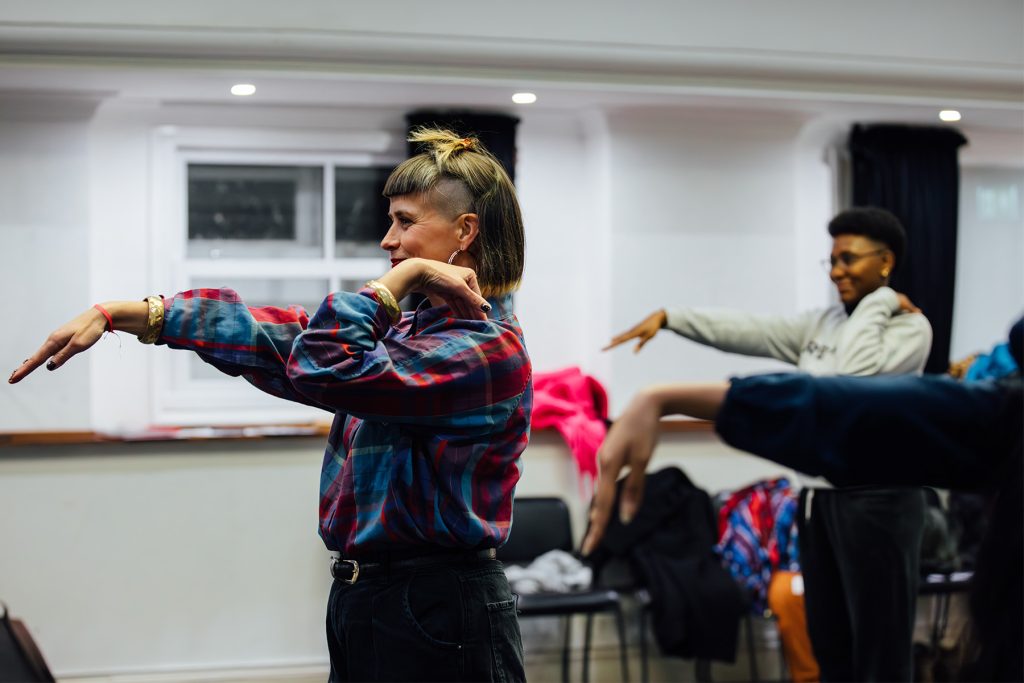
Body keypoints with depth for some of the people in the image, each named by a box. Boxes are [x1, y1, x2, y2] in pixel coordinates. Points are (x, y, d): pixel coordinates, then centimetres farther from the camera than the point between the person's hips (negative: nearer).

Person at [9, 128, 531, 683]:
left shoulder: (488, 349, -17)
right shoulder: (407, 326, 11)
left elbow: (322, 369, -25)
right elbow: (283, 336, 10)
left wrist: (406, 274, -13)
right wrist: (117, 314, 9)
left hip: (433, 613, -8)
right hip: (362, 597, 8)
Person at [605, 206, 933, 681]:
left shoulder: (910, 327, -7)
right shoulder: (822, 323, 13)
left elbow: (855, 374, -24)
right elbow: (747, 330, 5)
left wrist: (876, 303, -11)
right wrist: (668, 317, -4)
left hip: (876, 499, -7)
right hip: (818, 495, 7)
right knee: (829, 645, 13)